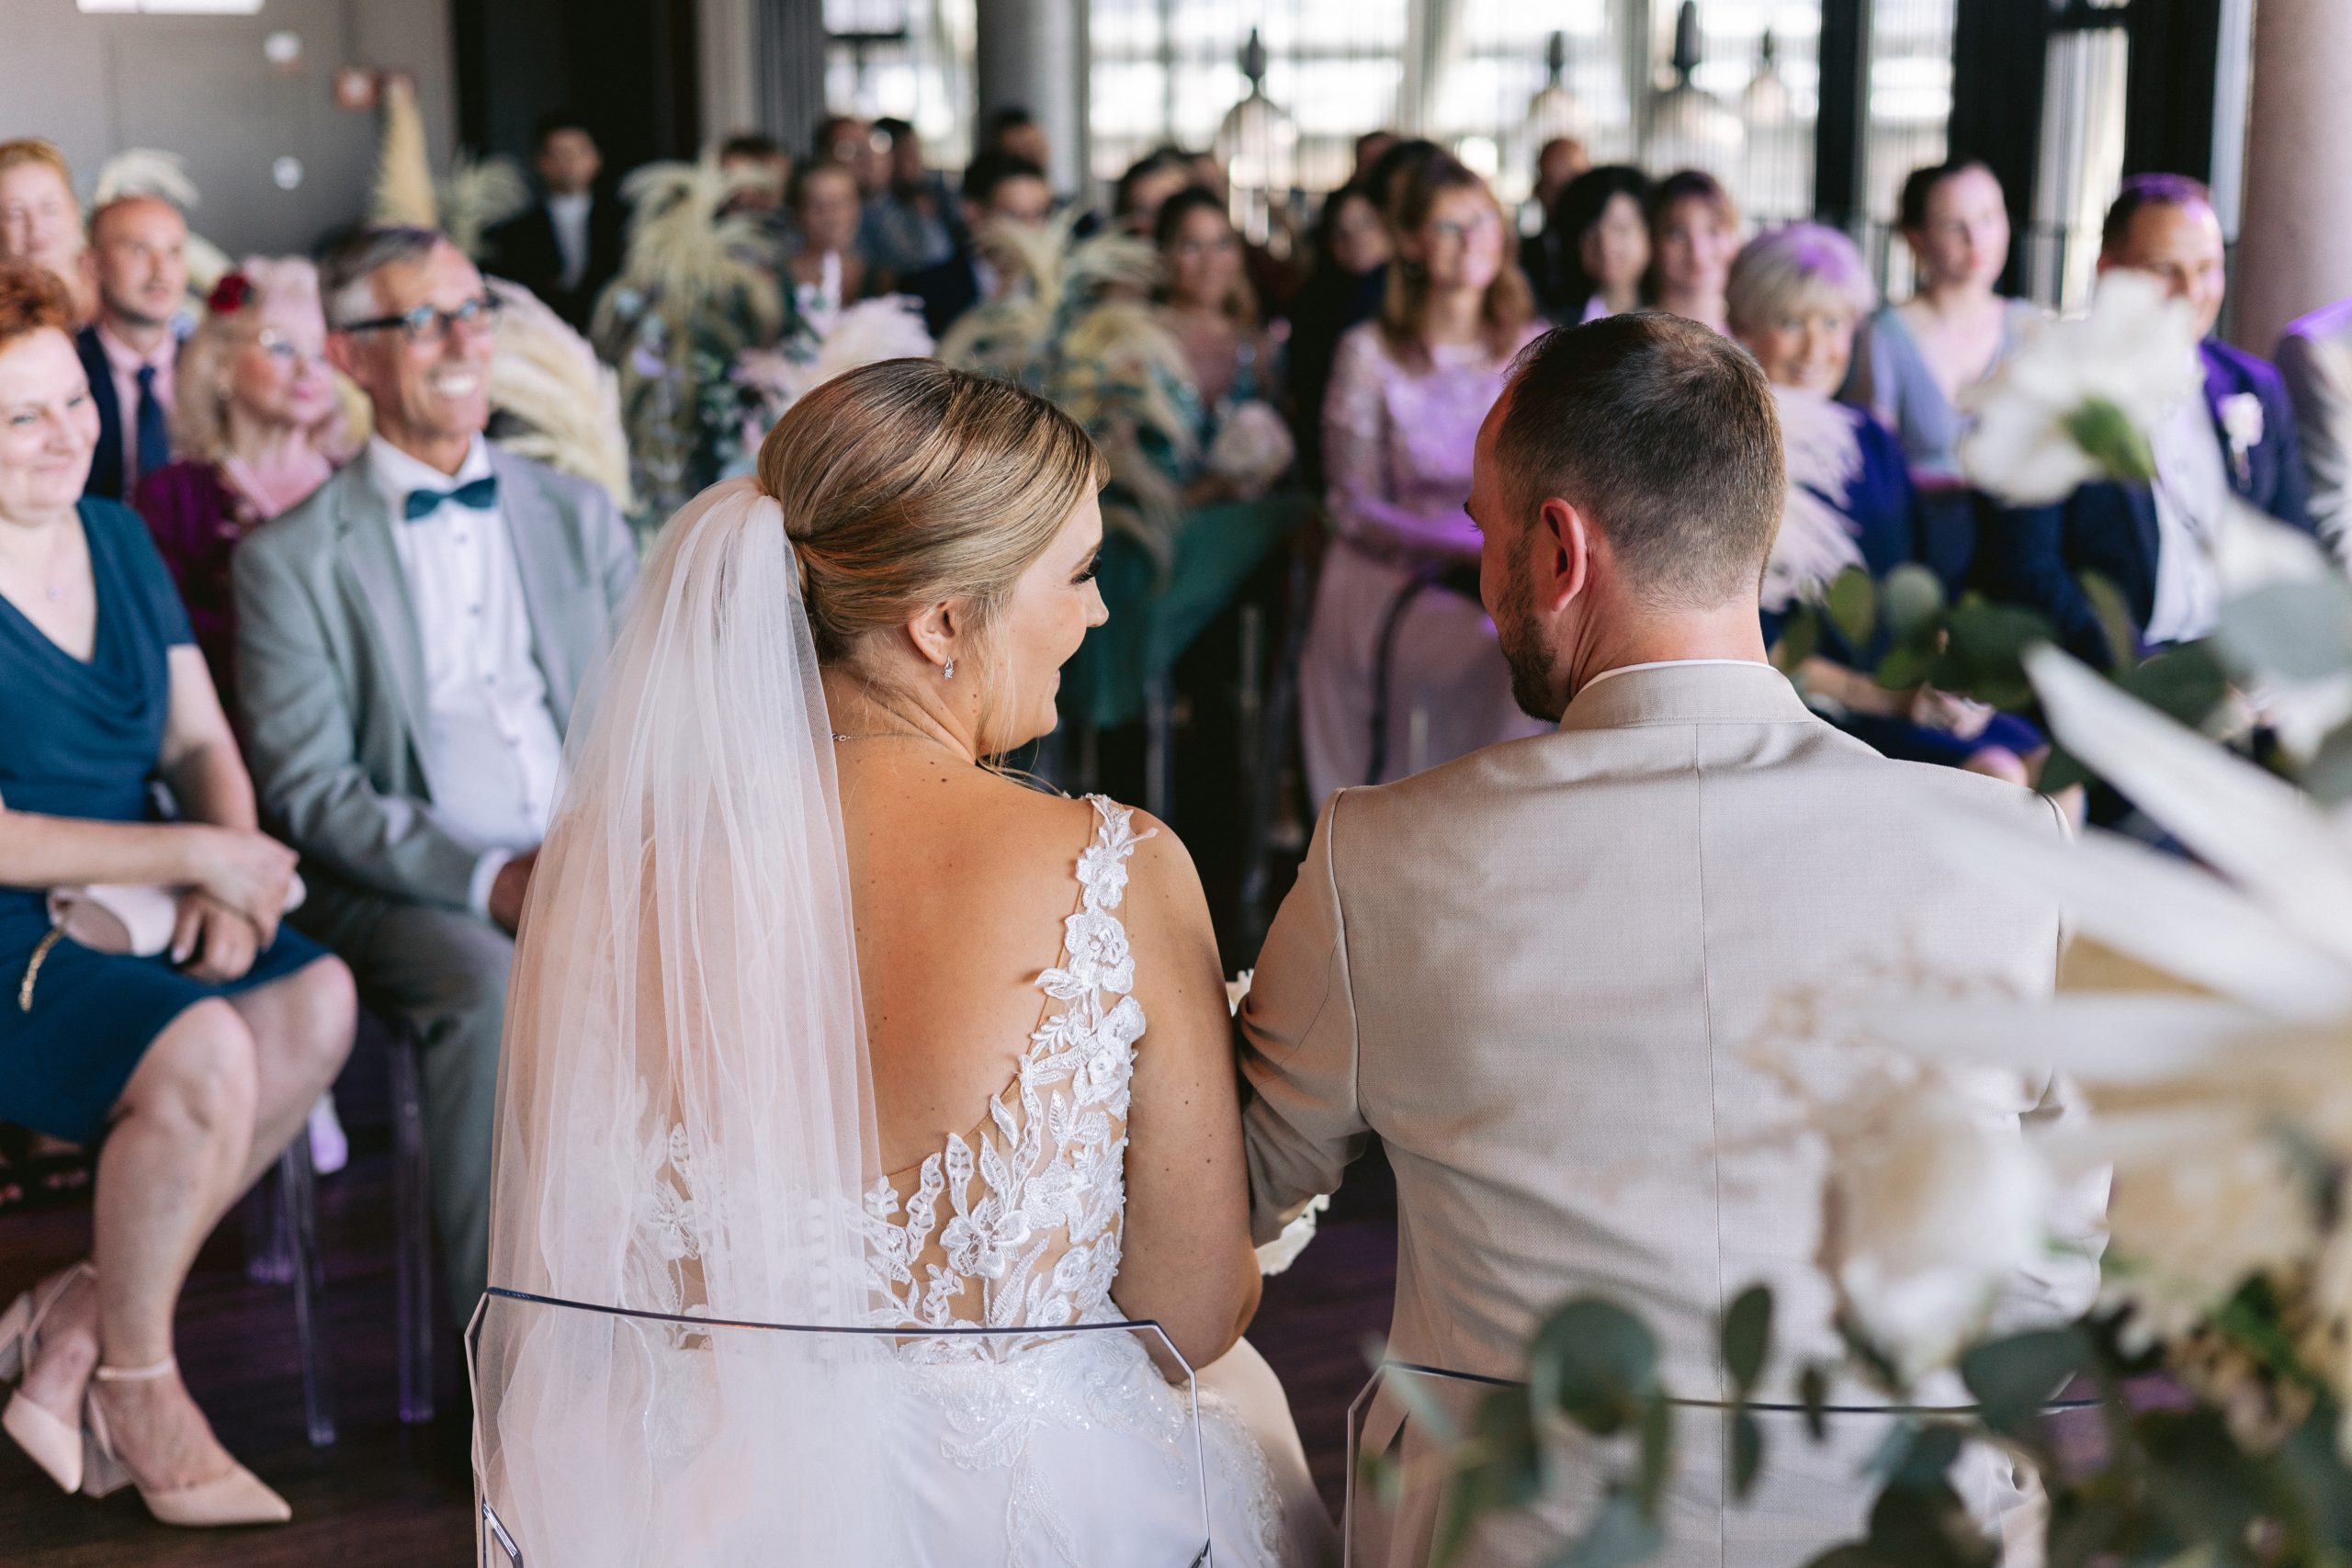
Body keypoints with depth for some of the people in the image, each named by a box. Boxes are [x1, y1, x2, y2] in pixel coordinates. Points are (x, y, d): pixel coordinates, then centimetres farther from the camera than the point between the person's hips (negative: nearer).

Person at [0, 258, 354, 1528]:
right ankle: (134, 1384, -7)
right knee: (202, 1051, -31)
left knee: (317, 1000, -22)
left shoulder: (119, 540, 11)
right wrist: (197, 855, -19)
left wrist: (232, 883, -9)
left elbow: (200, 744, 12)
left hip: (135, 917, 7)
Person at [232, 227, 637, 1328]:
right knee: (492, 984, -35)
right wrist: (488, 880, -18)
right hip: (408, 897, -3)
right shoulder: (290, 559, 4)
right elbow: (309, 792, -4)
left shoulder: (580, 516, 17)